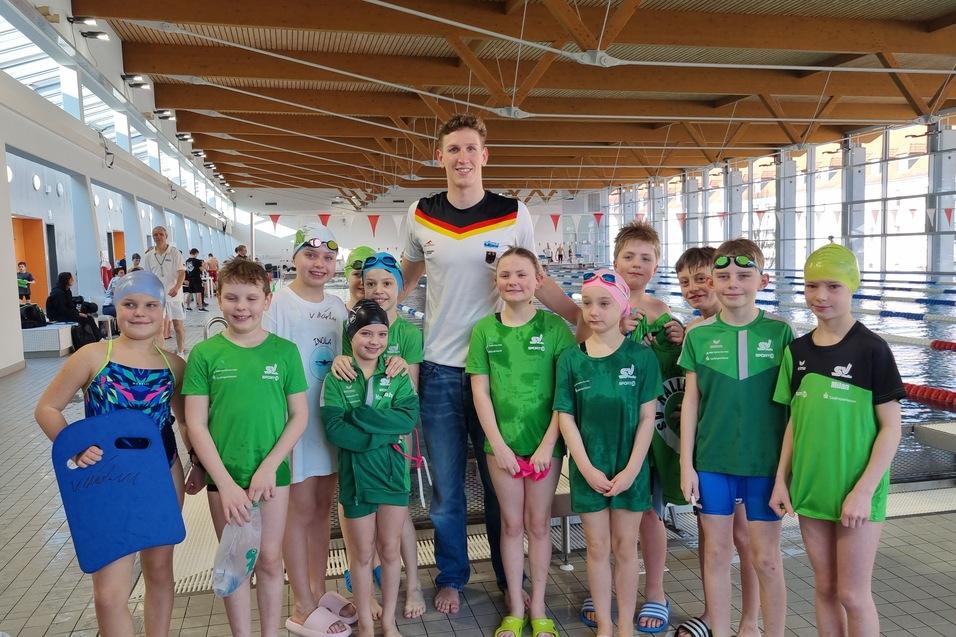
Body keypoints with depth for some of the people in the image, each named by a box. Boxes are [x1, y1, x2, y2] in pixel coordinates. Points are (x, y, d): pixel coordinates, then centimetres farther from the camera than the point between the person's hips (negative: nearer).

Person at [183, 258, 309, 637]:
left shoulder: (285, 351, -3)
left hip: (272, 473, 0)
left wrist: (268, 467, -10)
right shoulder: (205, 354, -4)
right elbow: (196, 425, -5)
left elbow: (299, 415, -1)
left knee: (270, 561, 10)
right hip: (224, 477, 0)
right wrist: (225, 483, -11)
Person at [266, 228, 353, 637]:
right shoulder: (279, 303, -9)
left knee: (323, 506, 15)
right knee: (300, 509, 3)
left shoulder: (337, 307, 9)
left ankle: (318, 591, 30)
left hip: (332, 418, 6)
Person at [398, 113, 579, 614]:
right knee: (446, 485, 11)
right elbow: (406, 277, 16)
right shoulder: (421, 215, 2)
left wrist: (585, 317, -7)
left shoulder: (513, 215, -2)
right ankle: (451, 577, 30)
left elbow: (536, 281, 5)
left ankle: (510, 578, 29)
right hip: (439, 369, 1)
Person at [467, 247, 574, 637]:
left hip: (545, 443, -1)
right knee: (512, 524, 11)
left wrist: (548, 444, -11)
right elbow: (480, 391, -1)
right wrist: (498, 444, -7)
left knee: (538, 524, 11)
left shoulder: (554, 327, -5)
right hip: (502, 444, 1)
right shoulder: (484, 329, 0)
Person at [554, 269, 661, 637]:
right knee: (597, 548, 10)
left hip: (630, 468, -1)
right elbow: (566, 418, -2)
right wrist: (587, 468, -9)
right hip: (588, 469, 1)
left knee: (625, 548, 10)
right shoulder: (570, 360, -2)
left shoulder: (641, 357, -5)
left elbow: (647, 418, -5)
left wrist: (631, 469, -10)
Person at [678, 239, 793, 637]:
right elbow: (690, 402, 3)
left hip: (765, 462, -1)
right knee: (716, 553, 12)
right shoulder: (698, 335, 0)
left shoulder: (779, 332, -4)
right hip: (712, 462, 2)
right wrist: (686, 465, 1)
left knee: (766, 558, 7)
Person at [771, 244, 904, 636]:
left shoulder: (871, 349, -10)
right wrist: (781, 479, 6)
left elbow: (891, 428, -9)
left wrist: (864, 490, -14)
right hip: (810, 486, 4)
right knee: (824, 588, 15)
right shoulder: (797, 350, 4)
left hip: (855, 490, -4)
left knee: (852, 594, 5)